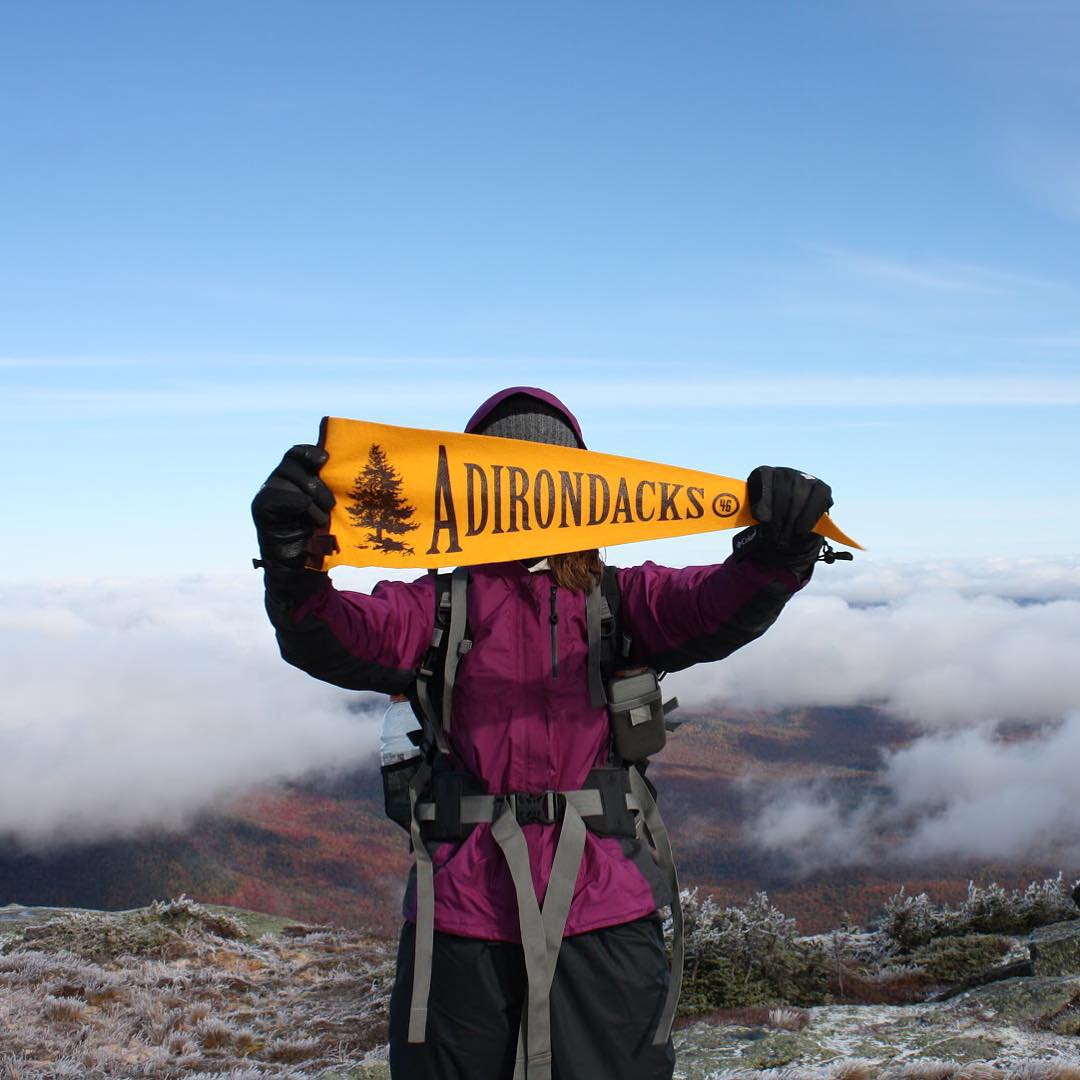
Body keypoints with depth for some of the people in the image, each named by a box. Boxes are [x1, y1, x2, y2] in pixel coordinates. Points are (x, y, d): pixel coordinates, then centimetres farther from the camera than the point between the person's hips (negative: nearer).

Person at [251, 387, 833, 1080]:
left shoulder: (619, 600, 10)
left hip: (607, 924, 1)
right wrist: (294, 562, -33)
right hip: (462, 923, 0)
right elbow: (338, 637, -11)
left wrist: (778, 552, -31)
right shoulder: (441, 605, 7)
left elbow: (719, 609, -9)